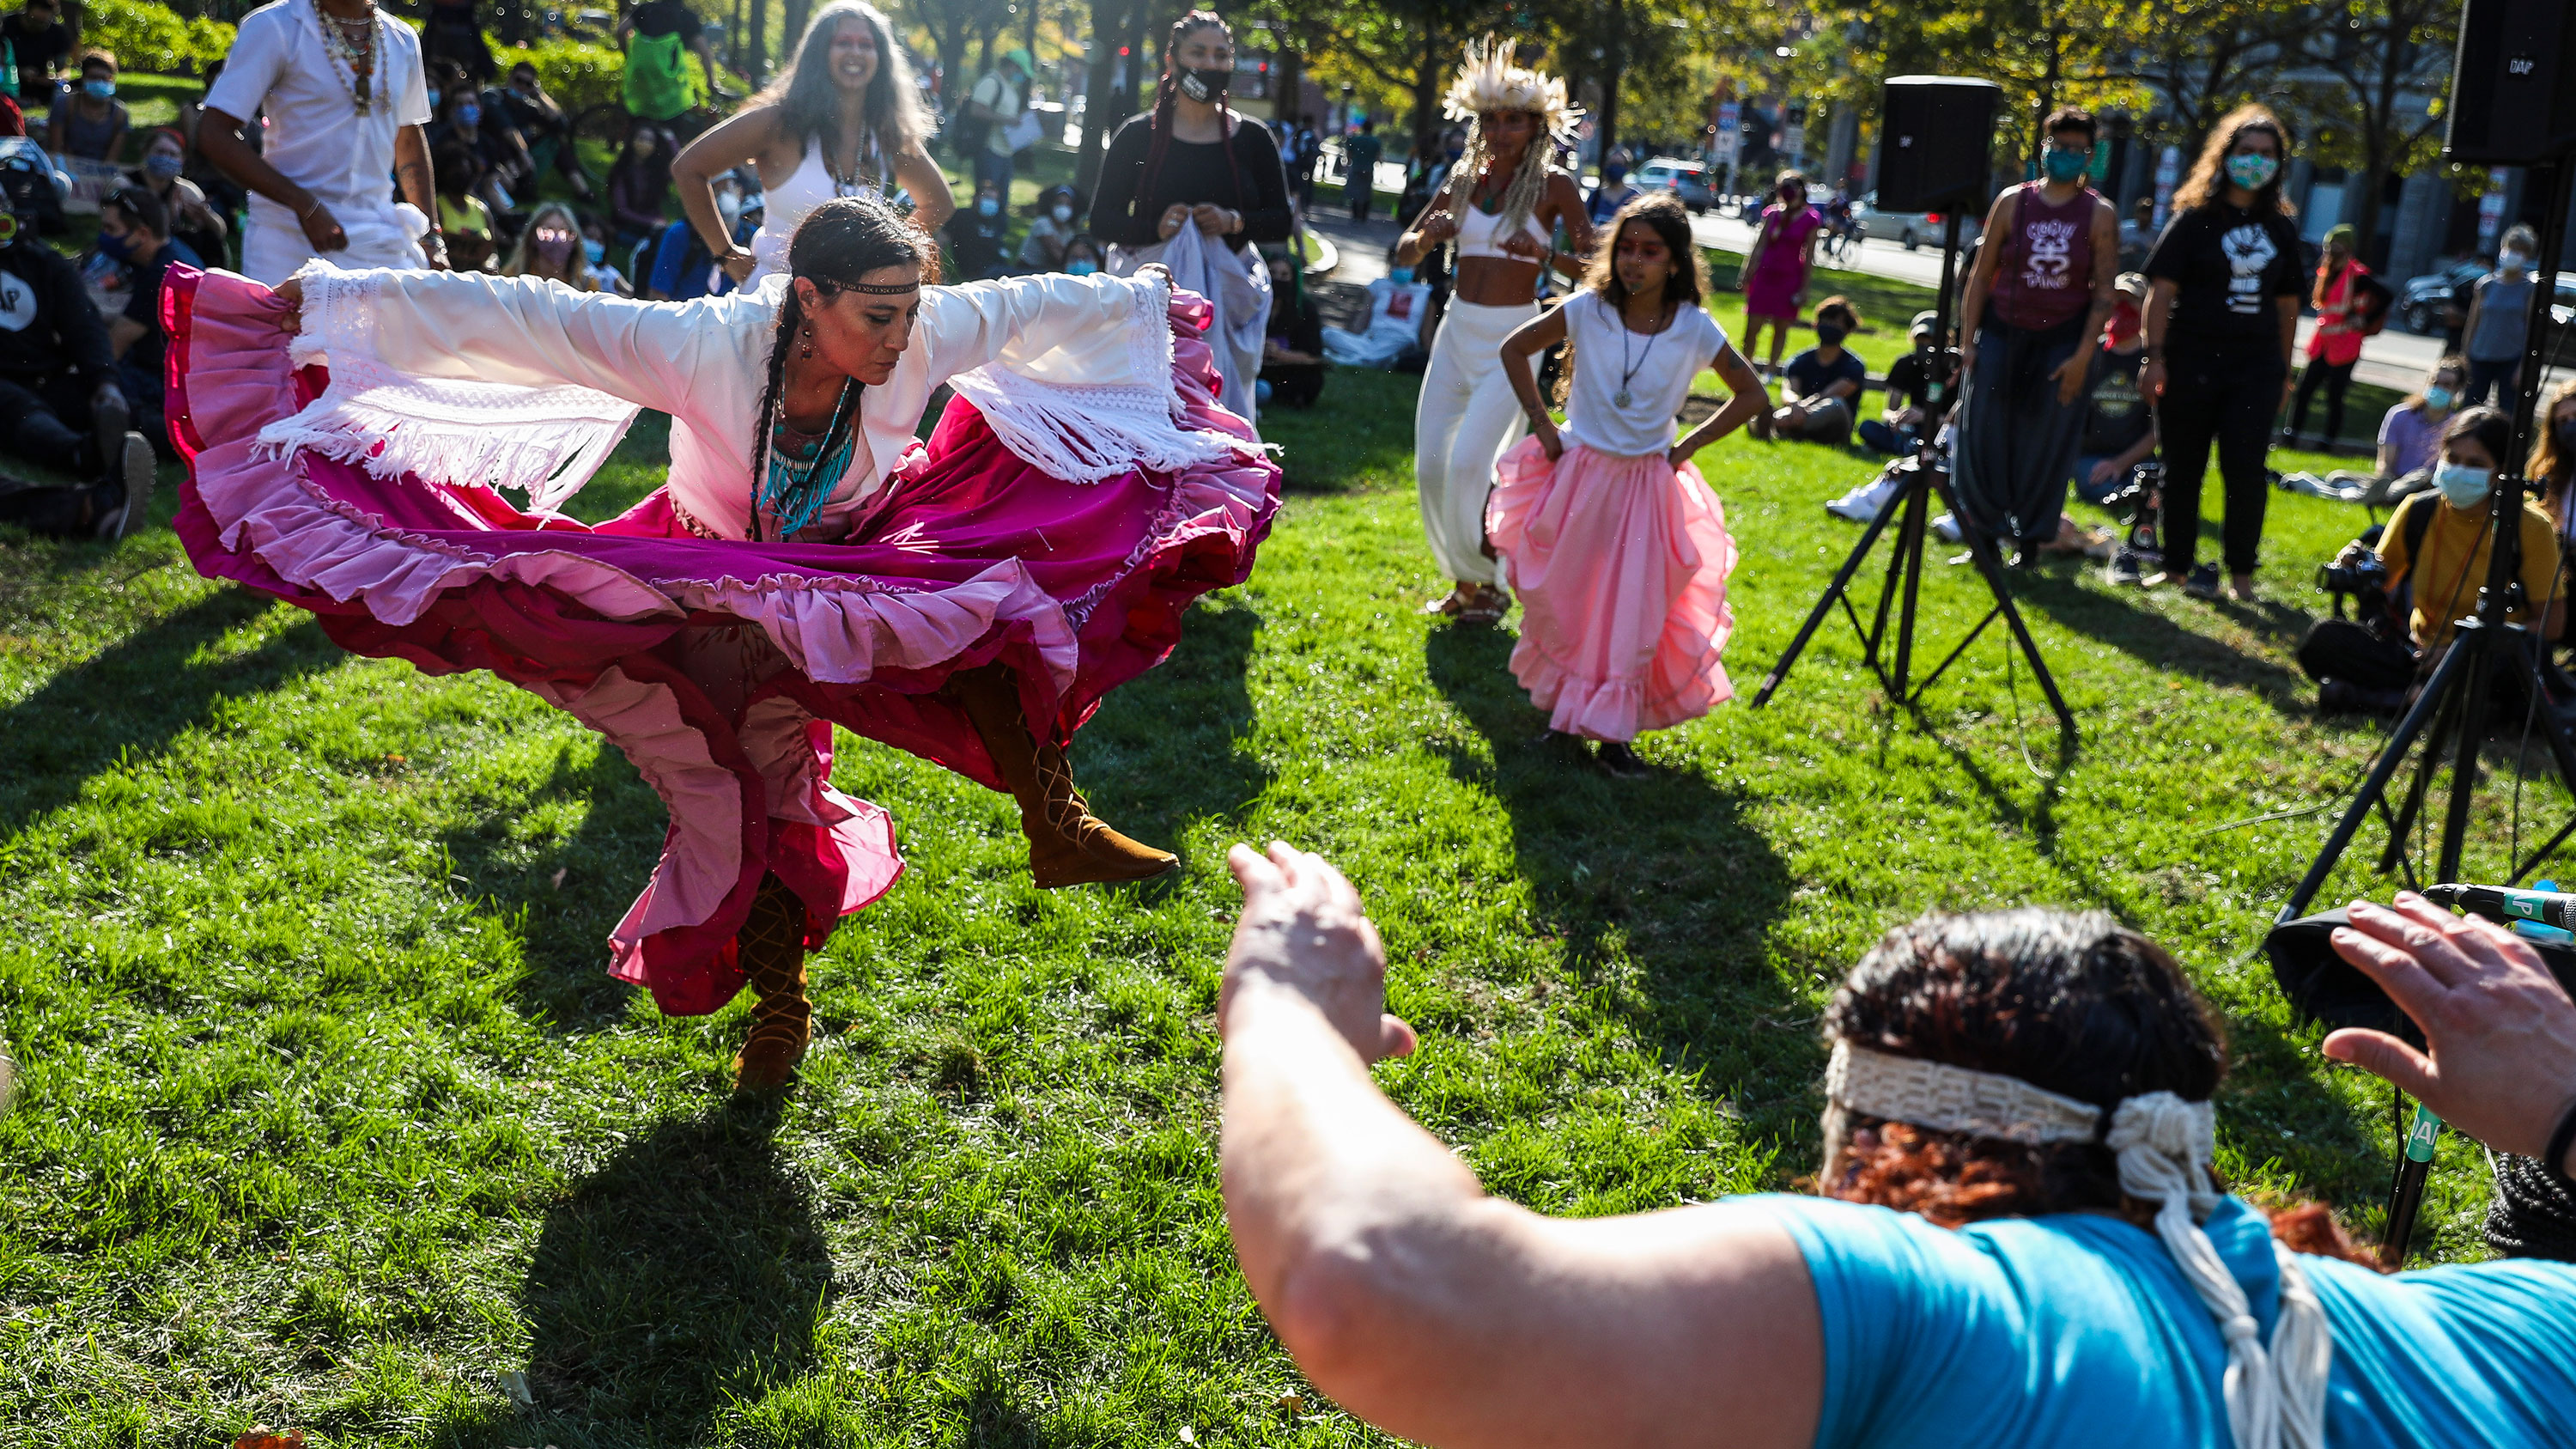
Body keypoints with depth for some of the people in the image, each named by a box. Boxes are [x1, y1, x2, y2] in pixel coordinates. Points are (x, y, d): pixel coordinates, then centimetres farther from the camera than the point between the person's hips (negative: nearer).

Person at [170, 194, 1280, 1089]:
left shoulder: (928, 339, -24)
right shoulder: (702, 346, -34)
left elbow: (1037, 304, -5)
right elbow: (518, 315, -30)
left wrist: (1148, 299, 10)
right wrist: (335, 295, -28)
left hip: (853, 579, 3)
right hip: (718, 598, -2)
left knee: (994, 604, -22)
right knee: (753, 800, 2)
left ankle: (1056, 830, -12)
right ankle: (779, 1000, 25)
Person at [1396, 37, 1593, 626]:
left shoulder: (1554, 186, -5)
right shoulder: (1463, 178, 7)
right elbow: (1404, 254, 7)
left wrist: (1546, 255, -26)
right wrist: (1428, 234, -15)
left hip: (1512, 338, -5)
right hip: (1457, 329, 5)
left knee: (1468, 462, -17)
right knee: (1431, 464, 2)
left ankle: (1489, 581, 5)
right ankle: (1461, 579, 22)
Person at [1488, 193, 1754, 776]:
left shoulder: (1694, 329, -9)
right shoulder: (1588, 310, -9)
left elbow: (1752, 395, 2)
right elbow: (1514, 348, 2)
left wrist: (1687, 445, -4)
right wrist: (1541, 423, -2)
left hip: (1646, 485, 0)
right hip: (1578, 473, 1)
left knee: (1632, 612, -1)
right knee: (1562, 600, 9)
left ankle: (1611, 731, 8)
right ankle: (1562, 704, 29)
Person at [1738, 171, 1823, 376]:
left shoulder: (1810, 220, -2)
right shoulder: (1773, 214, 5)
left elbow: (1809, 257, -2)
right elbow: (1759, 247, 7)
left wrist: (1804, 287, -4)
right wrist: (1748, 278, 5)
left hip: (1789, 279, -2)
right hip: (1765, 275, 2)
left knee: (1781, 328, 5)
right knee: (1752, 327, -1)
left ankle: (1770, 369, 15)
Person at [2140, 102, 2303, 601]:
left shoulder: (2280, 228, 13)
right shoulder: (2195, 218, 2)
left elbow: (2288, 303, 17)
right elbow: (2161, 290, -4)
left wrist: (2284, 371, 14)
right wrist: (2155, 356, -13)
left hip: (2256, 367, 2)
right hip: (2191, 361, -2)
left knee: (2246, 469, -8)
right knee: (2183, 468, 4)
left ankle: (2241, 570, 4)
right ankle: (2178, 566, 15)